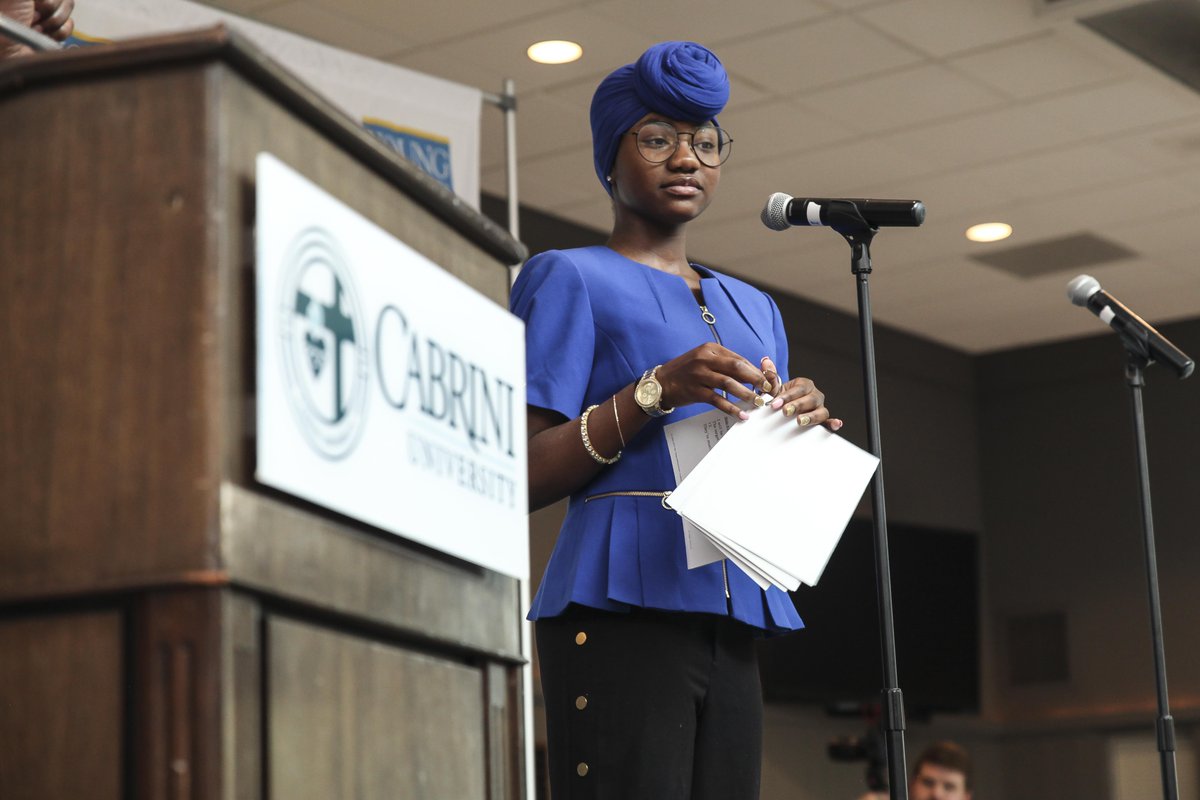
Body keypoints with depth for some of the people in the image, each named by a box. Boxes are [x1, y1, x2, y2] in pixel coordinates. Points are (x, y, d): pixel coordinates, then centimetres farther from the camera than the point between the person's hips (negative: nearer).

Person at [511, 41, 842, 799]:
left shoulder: (754, 308, 23)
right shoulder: (570, 278, 4)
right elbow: (525, 477, -5)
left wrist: (807, 430, 1)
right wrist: (656, 393, -16)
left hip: (733, 618, 6)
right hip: (622, 604, -6)